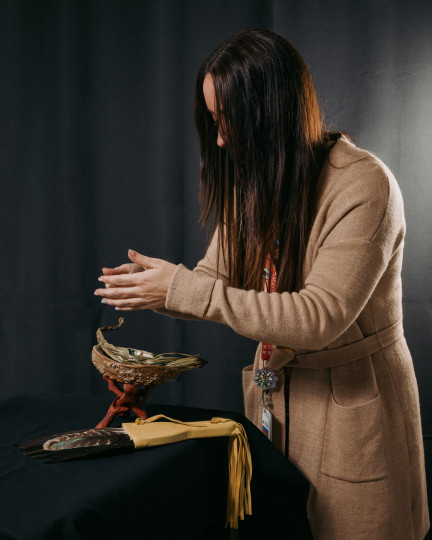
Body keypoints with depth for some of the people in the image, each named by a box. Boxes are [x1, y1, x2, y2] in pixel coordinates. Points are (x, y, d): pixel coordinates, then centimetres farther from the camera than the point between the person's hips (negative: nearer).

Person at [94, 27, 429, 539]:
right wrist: (154, 286, -17)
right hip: (269, 395, 6)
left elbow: (320, 316, -28)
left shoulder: (363, 185, -22)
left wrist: (183, 290, -29)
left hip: (352, 402, -6)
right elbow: (216, 277, 5)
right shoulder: (249, 179, 3)